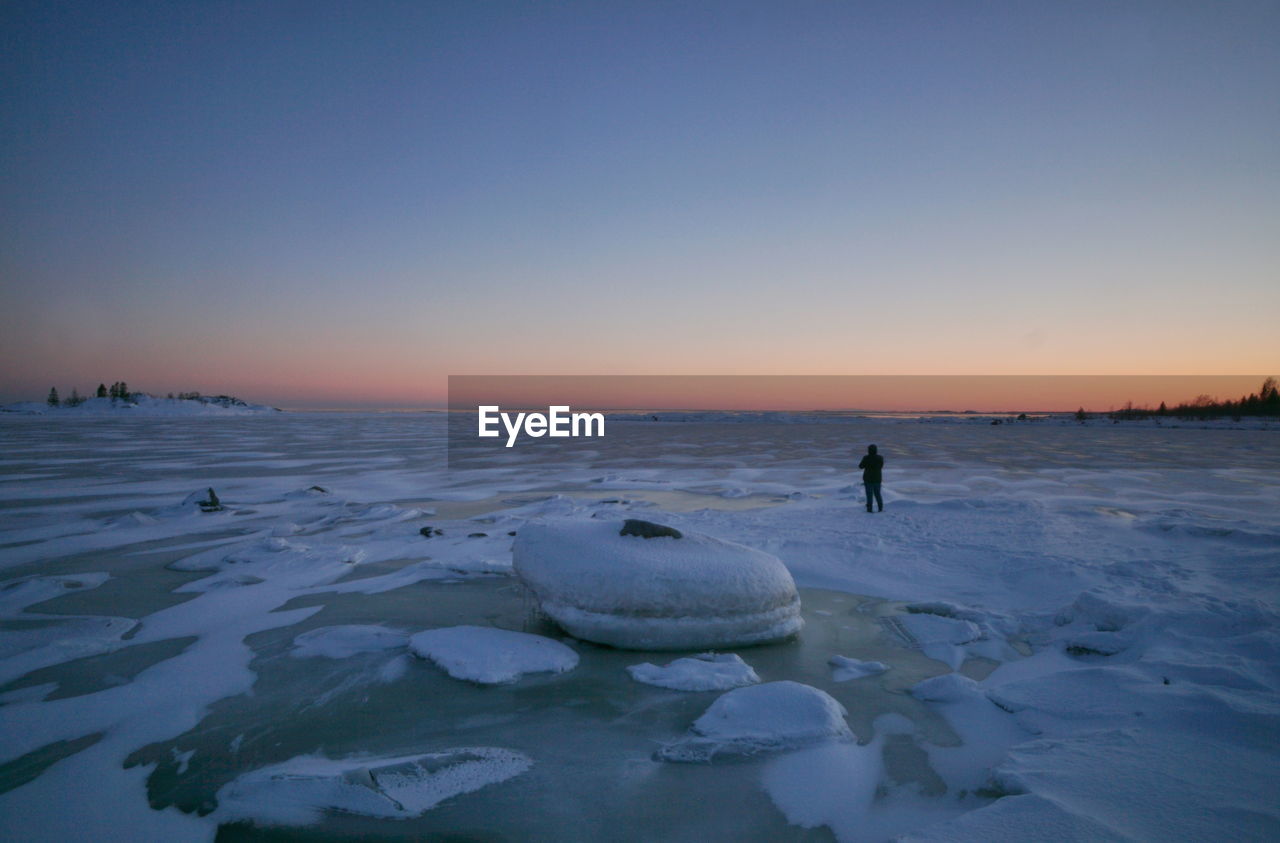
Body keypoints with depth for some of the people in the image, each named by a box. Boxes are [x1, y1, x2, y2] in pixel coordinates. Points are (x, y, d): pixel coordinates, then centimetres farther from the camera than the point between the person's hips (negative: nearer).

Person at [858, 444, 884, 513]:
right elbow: (881, 466, 10)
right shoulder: (880, 458, -6)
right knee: (877, 494, 14)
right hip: (877, 479, 3)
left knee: (869, 494, 4)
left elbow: (861, 466, -5)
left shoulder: (866, 458, -16)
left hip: (868, 479, -3)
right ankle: (881, 508, 13)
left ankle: (869, 509, 4)